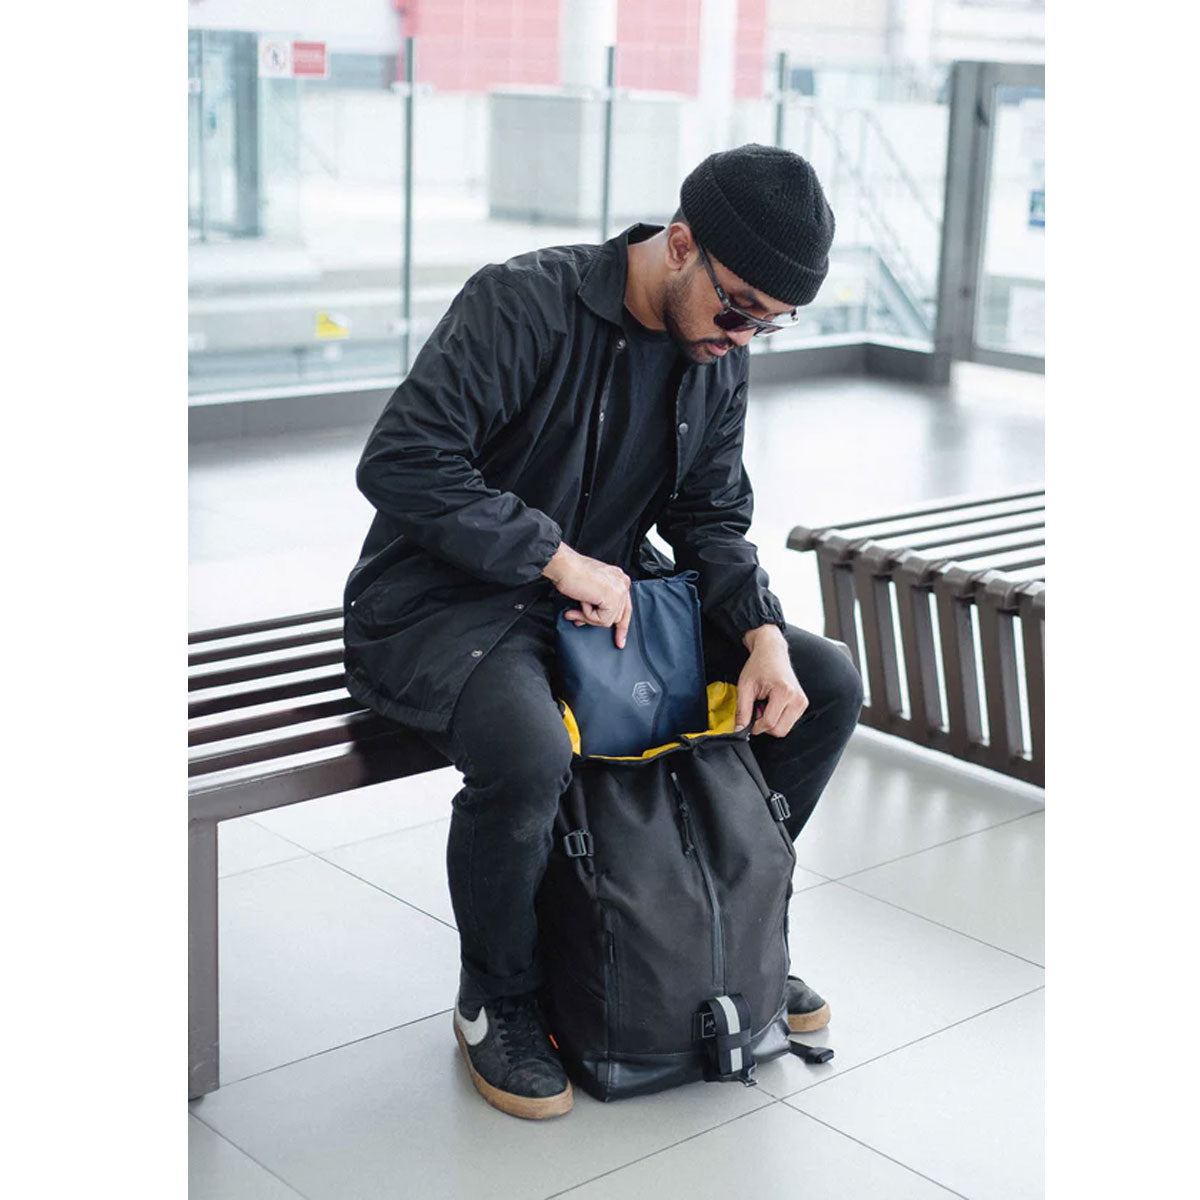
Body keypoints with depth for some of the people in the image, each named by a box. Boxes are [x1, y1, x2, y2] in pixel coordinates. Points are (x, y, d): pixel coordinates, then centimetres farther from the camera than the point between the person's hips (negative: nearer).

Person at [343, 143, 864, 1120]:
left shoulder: (719, 360, 3)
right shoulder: (523, 304, -20)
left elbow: (714, 518, 9)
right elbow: (400, 463, -26)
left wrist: (762, 634, -10)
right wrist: (559, 558, -26)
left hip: (609, 591, 7)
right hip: (445, 601, -7)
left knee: (826, 687, -2)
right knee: (529, 754, -38)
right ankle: (497, 1002, -7)